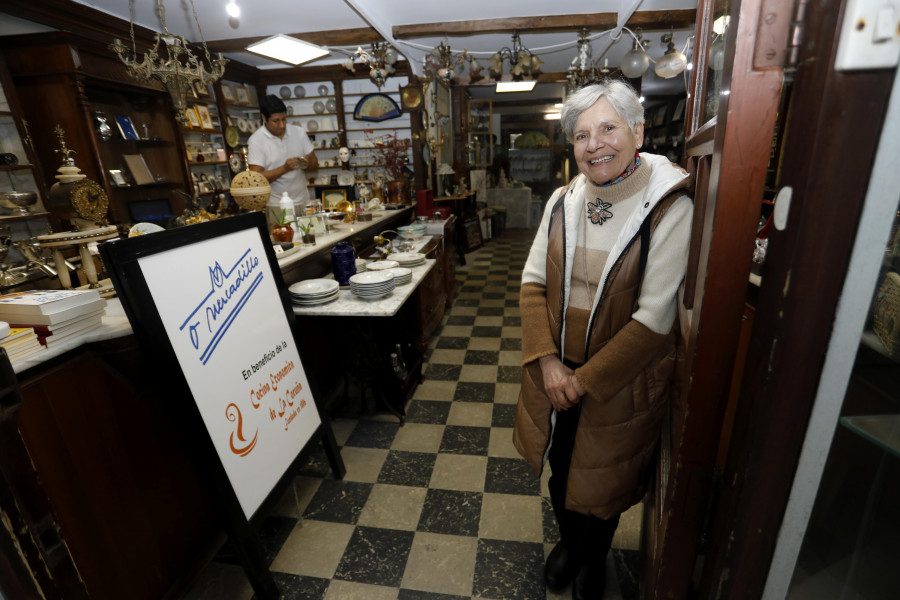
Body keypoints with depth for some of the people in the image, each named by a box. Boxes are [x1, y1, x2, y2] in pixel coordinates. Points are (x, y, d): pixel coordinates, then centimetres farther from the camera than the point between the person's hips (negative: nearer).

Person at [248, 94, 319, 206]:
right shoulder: (256, 141, -3)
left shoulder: (299, 133, 9)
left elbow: (315, 164, 13)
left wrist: (306, 164, -9)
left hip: (303, 201, 3)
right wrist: (284, 169, -20)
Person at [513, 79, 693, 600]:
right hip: (555, 371, 4)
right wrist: (547, 361, -14)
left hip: (621, 382, -3)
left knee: (602, 480, 19)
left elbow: (654, 318, -20)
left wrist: (585, 380, -17)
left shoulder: (670, 210, -17)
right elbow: (533, 283, -3)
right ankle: (569, 541, 56)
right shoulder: (563, 200, -3)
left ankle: (595, 558, 53)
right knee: (561, 467, 24)